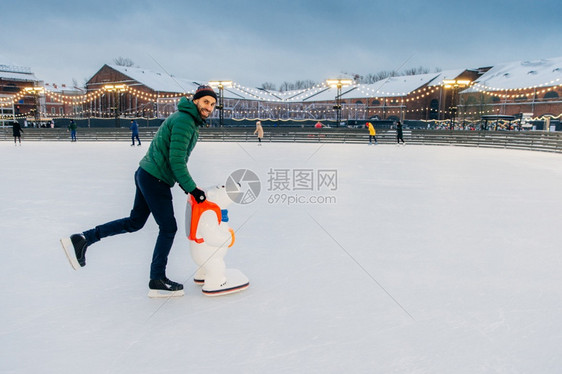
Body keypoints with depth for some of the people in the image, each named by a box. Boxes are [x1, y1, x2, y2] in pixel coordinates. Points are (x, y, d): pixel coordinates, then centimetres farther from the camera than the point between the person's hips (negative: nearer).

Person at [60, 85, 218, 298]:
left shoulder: (189, 121, 16)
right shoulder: (184, 120, -17)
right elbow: (176, 161, -23)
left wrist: (186, 185, 18)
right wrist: (192, 189, -17)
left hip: (146, 175, 10)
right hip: (156, 180, -10)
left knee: (135, 222, 18)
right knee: (168, 228, 1)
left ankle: (83, 240, 18)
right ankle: (157, 281, 13)